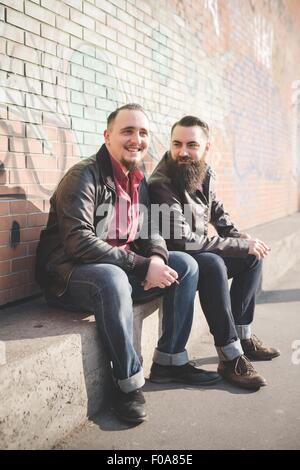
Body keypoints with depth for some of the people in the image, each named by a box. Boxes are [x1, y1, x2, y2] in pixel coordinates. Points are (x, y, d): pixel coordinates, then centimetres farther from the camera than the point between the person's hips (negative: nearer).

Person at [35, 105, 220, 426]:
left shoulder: (139, 182, 10)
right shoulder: (84, 176, -16)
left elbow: (150, 232, 13)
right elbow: (79, 242, -26)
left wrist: (157, 257, -13)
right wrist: (142, 266, -27)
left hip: (122, 270, 8)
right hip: (69, 276, -8)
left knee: (185, 265, 0)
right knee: (112, 278, -39)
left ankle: (169, 360, 7)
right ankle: (128, 382, -21)